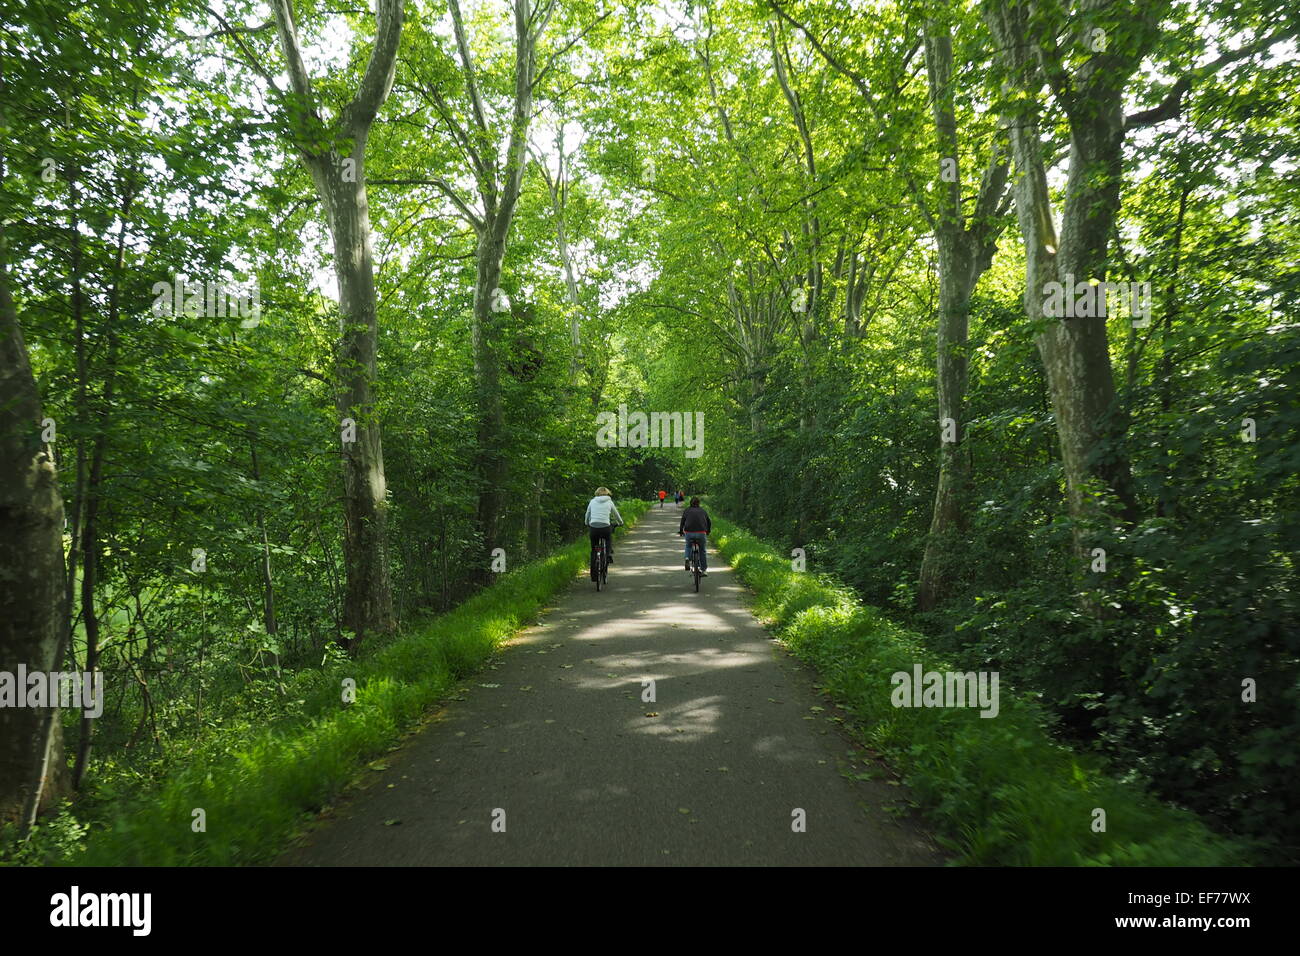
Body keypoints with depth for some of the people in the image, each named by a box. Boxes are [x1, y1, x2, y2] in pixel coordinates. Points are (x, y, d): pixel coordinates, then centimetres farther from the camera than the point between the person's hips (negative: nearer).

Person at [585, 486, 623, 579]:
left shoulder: (592, 501, 13)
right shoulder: (609, 502, 10)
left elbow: (587, 515, 22)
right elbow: (616, 515, 22)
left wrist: (586, 524, 42)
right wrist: (621, 522, 41)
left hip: (593, 527, 1)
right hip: (606, 527, -1)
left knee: (593, 551, 14)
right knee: (609, 540, 35)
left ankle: (593, 575, 12)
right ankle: (609, 554, 11)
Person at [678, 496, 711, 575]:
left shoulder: (687, 511, 13)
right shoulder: (703, 511, 17)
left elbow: (682, 522, 13)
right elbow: (709, 523, 24)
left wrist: (681, 531, 31)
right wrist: (708, 531, 42)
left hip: (689, 533, 0)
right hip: (701, 533, 0)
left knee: (688, 546, 29)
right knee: (703, 550, 17)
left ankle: (687, 558, 4)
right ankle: (704, 570, 18)